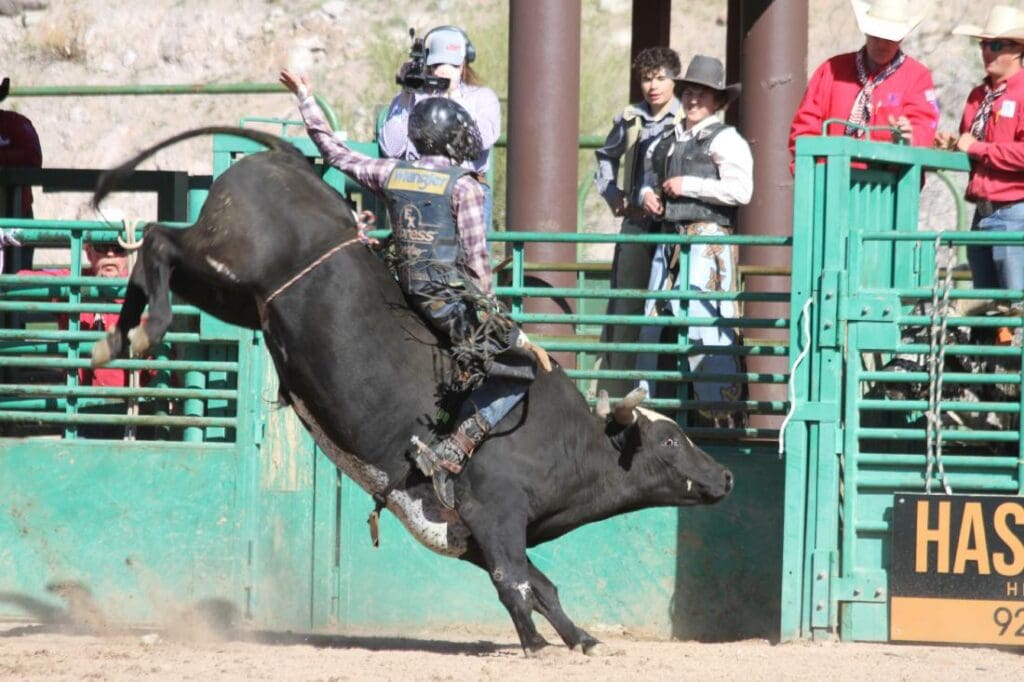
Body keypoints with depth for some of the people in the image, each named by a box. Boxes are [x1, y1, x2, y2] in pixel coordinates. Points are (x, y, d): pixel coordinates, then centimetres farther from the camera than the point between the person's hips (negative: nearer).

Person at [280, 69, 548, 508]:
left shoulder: (392, 174, 8)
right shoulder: (463, 185, -8)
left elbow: (335, 152, 20)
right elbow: (476, 259, -10)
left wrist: (305, 99, 31)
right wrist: (492, 314, 0)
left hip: (413, 299, 8)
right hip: (454, 298, -8)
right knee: (516, 370, -7)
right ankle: (449, 453, -21)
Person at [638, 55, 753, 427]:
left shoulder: (725, 140, -2)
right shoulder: (668, 140, 20)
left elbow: (740, 189, -15)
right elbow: (651, 176, 36)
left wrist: (688, 186, -13)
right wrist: (647, 194, 12)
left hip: (708, 239, -8)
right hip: (670, 239, 8)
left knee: (702, 321, -14)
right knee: (653, 321, 8)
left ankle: (722, 407, -11)